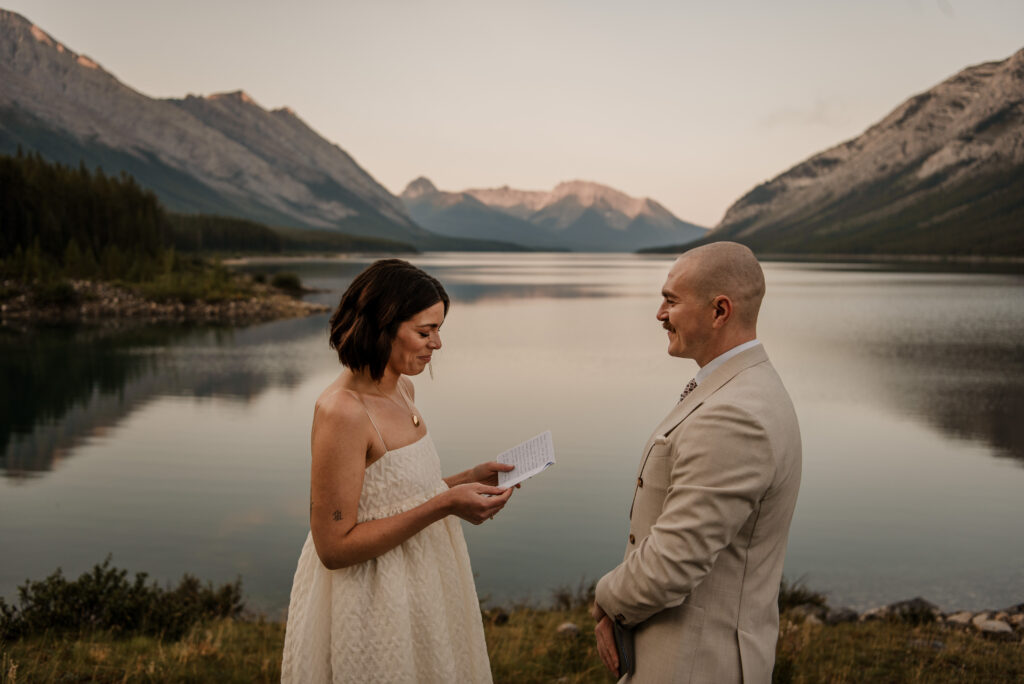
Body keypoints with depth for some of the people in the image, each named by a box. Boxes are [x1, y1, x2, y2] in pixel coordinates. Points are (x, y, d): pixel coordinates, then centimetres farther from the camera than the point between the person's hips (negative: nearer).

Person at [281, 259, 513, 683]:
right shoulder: (342, 411, -23)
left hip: (416, 595, 9)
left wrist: (468, 479, 1)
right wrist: (444, 505, -24)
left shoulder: (402, 389, 4)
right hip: (370, 612, -9)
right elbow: (334, 546, -23)